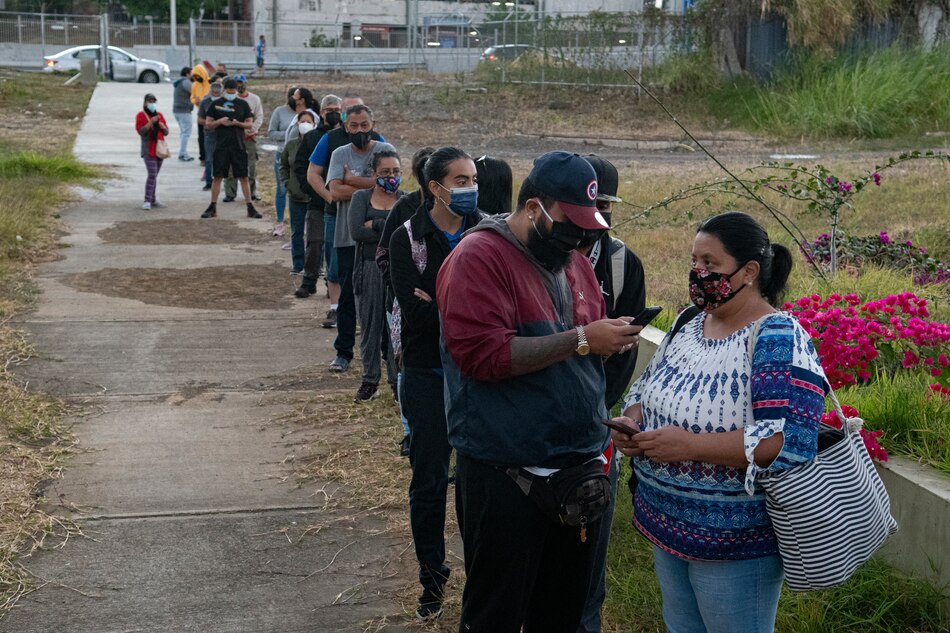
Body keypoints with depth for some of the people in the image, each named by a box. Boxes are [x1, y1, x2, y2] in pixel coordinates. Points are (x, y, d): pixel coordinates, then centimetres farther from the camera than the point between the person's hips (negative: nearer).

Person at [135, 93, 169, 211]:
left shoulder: (159, 115, 15)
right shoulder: (141, 115, -2)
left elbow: (166, 132, 17)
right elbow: (140, 131, -13)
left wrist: (163, 127, -5)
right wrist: (150, 122, -23)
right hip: (148, 149, -6)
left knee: (155, 175, 11)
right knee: (152, 174, -16)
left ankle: (152, 200, 17)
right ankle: (147, 201, -16)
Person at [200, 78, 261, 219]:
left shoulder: (243, 104, 7)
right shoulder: (216, 104, 6)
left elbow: (250, 124, 6)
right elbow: (208, 124, 6)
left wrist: (238, 123, -13)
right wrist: (220, 121, -12)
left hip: (238, 145, 0)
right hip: (221, 145, 0)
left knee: (243, 177, 1)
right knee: (217, 176, 1)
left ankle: (250, 208, 6)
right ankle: (213, 207, 9)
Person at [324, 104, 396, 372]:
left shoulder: (386, 150, 1)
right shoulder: (340, 154, 7)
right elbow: (335, 192, -7)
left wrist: (352, 180, -7)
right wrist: (370, 187, -13)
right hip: (348, 237, 2)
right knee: (348, 295, 5)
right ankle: (343, 352, 11)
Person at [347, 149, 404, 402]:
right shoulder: (361, 198, 6)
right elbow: (356, 231, -10)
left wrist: (375, 224, -12)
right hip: (369, 269, 2)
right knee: (370, 326, 8)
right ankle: (370, 380, 19)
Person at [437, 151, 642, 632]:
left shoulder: (575, 262, 11)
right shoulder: (478, 258, -13)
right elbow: (483, 354, -25)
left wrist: (613, 340, 4)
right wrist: (581, 339, -23)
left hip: (579, 466, 8)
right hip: (506, 477, -7)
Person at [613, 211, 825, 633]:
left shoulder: (778, 339, -20)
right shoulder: (690, 322, 5)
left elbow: (790, 440, -30)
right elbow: (647, 385, 17)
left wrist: (690, 445, -30)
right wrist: (632, 420, -6)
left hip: (735, 545, -8)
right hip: (669, 526, 8)